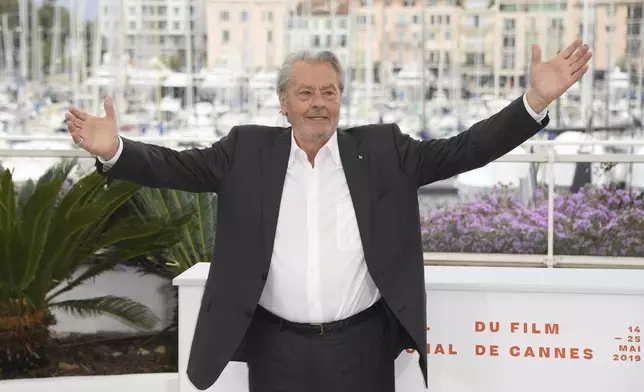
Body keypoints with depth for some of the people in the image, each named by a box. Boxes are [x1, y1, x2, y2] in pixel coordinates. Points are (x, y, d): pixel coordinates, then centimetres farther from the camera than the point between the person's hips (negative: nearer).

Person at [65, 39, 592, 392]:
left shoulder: (381, 149, 3)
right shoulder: (249, 151, 4)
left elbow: (462, 150, -1)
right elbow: (180, 166, -2)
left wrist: (535, 101, -11)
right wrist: (114, 150, -20)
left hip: (362, 345, 0)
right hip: (277, 347, 0)